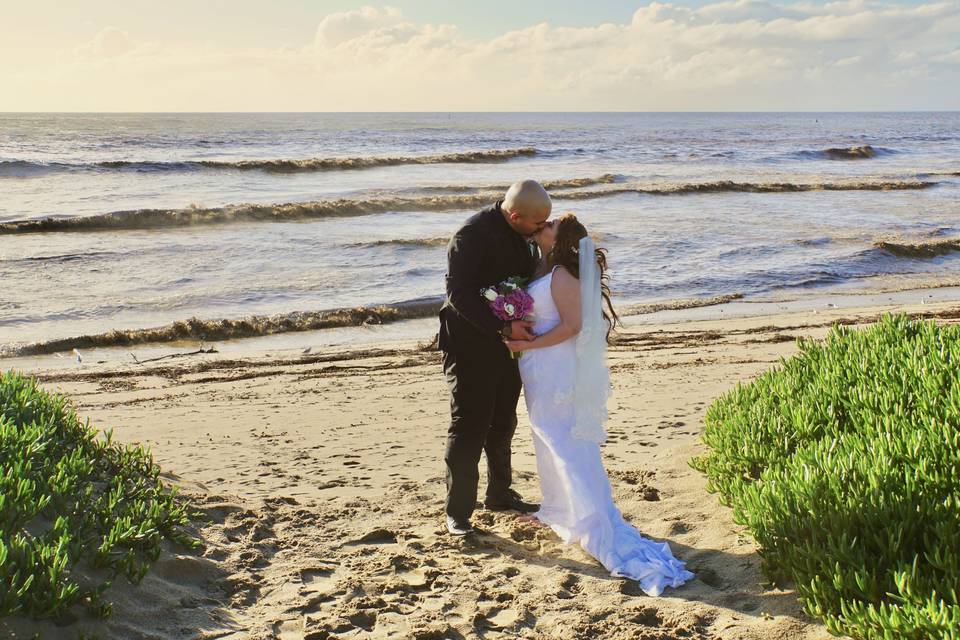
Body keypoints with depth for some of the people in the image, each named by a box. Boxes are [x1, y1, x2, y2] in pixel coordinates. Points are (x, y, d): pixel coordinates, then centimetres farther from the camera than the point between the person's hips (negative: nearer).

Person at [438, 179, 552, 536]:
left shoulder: (522, 236, 4)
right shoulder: (472, 236, -22)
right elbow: (460, 295, -25)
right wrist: (504, 328, -28)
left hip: (507, 344, 8)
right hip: (471, 347, -8)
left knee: (502, 425, 20)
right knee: (468, 428, -3)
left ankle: (500, 494, 37)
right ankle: (457, 513, 7)